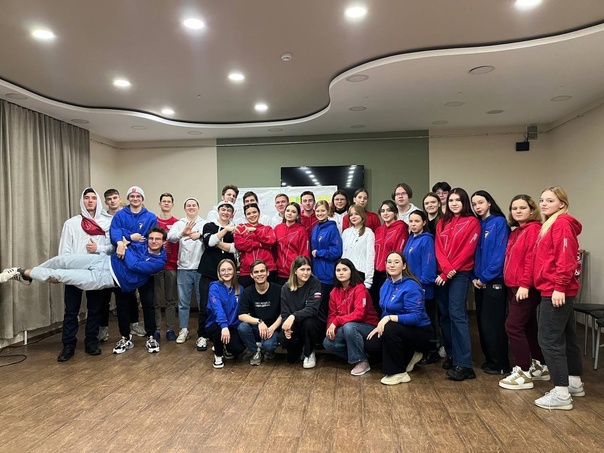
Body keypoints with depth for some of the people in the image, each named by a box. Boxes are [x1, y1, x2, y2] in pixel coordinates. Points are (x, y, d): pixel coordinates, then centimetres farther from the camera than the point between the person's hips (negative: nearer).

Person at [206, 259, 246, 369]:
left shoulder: (240, 289, 3)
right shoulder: (214, 287, -10)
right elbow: (217, 309, -26)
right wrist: (224, 326, -41)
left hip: (233, 326, 3)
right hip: (216, 325, -2)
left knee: (239, 348, -25)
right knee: (219, 327, -37)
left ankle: (227, 349, 15)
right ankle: (218, 355, -6)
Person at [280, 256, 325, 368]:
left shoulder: (315, 283, -14)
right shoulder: (286, 288, -4)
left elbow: (312, 309, -25)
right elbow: (284, 313, -7)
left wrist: (293, 317, -39)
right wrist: (286, 326, -29)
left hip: (315, 324, -2)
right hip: (295, 325, 2)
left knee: (307, 321, -35)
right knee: (283, 339, -27)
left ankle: (309, 353, -5)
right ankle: (299, 349, 13)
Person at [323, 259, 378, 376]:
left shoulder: (360, 288, -18)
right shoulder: (334, 292, 2)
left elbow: (359, 313, -29)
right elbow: (332, 314, 2)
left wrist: (337, 321, -27)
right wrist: (330, 327, -19)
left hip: (368, 326, -6)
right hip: (345, 328, 6)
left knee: (348, 326, -36)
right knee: (328, 343, -14)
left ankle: (362, 361, -16)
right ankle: (354, 355, 7)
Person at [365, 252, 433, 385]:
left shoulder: (411, 286, -22)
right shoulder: (386, 285, 2)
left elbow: (415, 317, -28)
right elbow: (386, 311, 12)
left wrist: (389, 318, -36)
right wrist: (380, 325, -4)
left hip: (419, 330, -8)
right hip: (397, 330, 8)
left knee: (390, 328, -35)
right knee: (370, 346, -8)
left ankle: (398, 373, -16)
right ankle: (408, 355, 14)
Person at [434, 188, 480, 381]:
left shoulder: (472, 222, 0)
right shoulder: (442, 223, 15)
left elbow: (467, 250, -9)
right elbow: (438, 248, 5)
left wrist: (450, 271, -13)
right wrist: (446, 268, -11)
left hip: (460, 273, -5)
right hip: (442, 274, 6)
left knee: (456, 313, -13)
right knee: (444, 314, 7)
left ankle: (463, 364, -12)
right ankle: (451, 355, 19)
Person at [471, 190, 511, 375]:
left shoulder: (499, 222, -7)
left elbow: (500, 254, -15)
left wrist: (485, 277, -14)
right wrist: (474, 277, -1)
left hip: (494, 281, -7)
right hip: (479, 281, 7)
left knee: (494, 323, -1)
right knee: (482, 322, 12)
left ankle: (500, 364, 11)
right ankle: (490, 359, 25)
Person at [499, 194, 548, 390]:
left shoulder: (534, 229, -11)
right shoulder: (516, 232, 17)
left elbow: (532, 258, -19)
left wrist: (525, 284, -23)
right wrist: (513, 284, 13)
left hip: (526, 288, -10)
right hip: (514, 287, 10)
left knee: (513, 326, -8)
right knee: (528, 326, 16)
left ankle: (524, 373, 2)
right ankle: (540, 366, 29)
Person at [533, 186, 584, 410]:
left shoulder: (562, 224, -11)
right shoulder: (551, 224, 19)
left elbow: (565, 258, -21)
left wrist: (559, 286, -23)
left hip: (555, 291, -10)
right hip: (558, 290, 10)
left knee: (550, 339, -8)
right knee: (566, 336, 18)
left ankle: (561, 394, -2)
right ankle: (574, 383, 30)